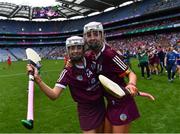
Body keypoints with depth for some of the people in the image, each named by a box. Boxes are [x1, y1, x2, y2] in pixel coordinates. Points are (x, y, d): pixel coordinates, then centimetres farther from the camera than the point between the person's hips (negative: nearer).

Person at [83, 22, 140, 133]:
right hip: (111, 103, 7)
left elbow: (131, 74, -18)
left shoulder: (109, 54, -23)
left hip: (122, 104, -7)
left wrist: (131, 84, -41)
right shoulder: (90, 55, -1)